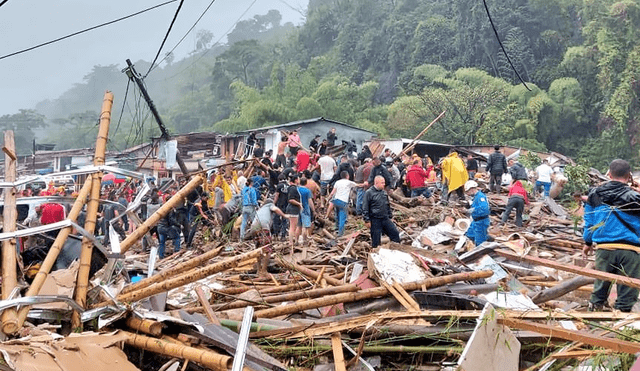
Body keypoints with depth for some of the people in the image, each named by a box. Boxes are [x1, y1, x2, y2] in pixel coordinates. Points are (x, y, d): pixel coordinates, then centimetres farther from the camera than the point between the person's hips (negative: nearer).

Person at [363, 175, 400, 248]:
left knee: (395, 233, 5)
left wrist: (390, 216, 20)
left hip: (385, 219, 6)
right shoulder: (369, 193, -10)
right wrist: (367, 220, -12)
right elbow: (365, 208, -10)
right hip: (375, 220, -6)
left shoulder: (384, 192, 11)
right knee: (376, 240, 1)